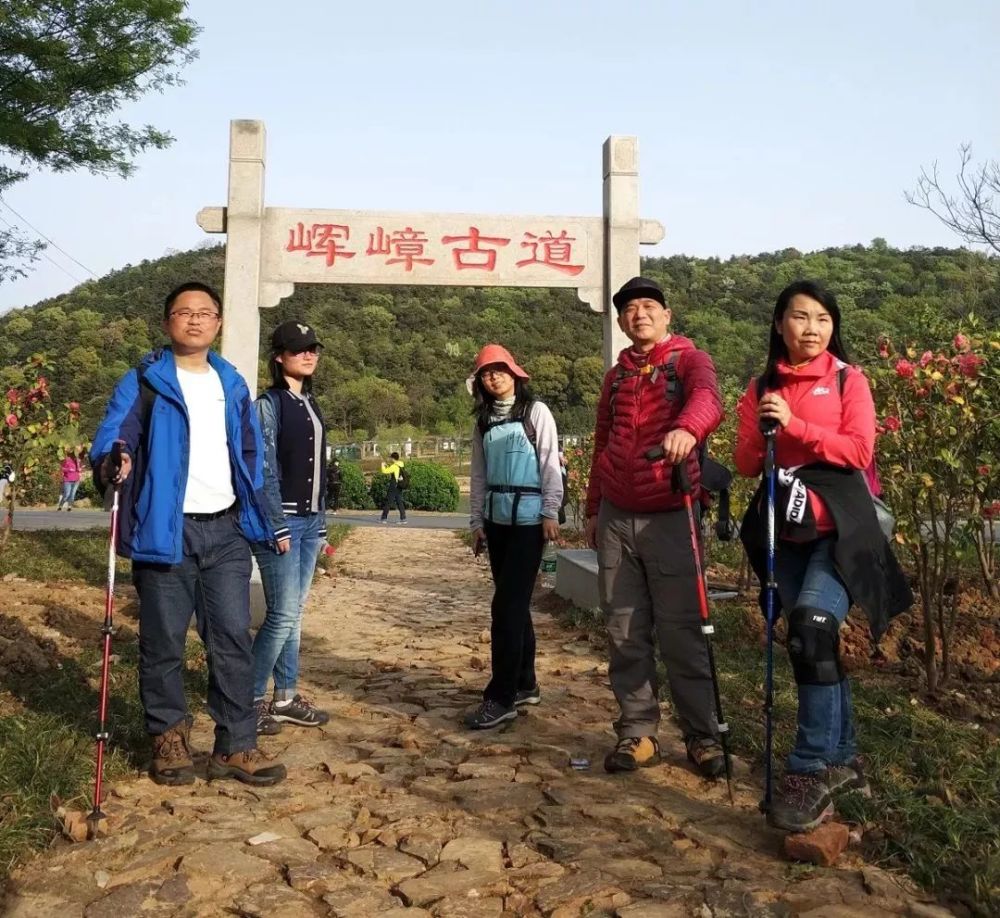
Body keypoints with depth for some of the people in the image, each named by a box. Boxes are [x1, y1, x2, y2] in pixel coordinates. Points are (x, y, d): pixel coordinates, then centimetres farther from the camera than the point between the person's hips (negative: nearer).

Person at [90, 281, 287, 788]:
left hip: (225, 530, 4)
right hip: (165, 530, -3)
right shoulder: (143, 382, 0)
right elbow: (110, 439, -10)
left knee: (233, 640, 3)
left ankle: (235, 747, 11)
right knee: (163, 642, 5)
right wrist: (114, 463, -33)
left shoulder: (232, 384, 14)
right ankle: (169, 738, 22)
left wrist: (258, 516, 11)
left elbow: (252, 452, 18)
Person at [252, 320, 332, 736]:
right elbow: (265, 470, -13)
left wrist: (321, 522, 15)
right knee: (283, 614, -7)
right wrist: (277, 527, -16)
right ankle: (252, 699, 7)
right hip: (282, 520, -7)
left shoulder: (311, 403, 15)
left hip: (310, 521, 7)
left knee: (294, 612, 10)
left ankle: (285, 697, 18)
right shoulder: (270, 403, -7)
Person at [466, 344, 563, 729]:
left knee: (507, 604, -10)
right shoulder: (483, 421, 14)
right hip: (497, 517, 6)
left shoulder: (535, 412, -1)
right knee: (514, 602, 10)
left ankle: (501, 697, -7)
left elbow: (550, 463, -6)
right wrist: (476, 521, 11)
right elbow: (479, 474, 15)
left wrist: (551, 513, -12)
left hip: (528, 515, -6)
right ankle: (525, 683, 21)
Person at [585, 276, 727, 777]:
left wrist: (686, 429, -44)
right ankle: (638, 732, 17)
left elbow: (707, 400, -22)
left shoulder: (690, 360, 1)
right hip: (616, 518, 5)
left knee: (681, 631, -1)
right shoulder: (616, 375, 16)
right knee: (626, 632, 7)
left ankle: (702, 735, 12)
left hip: (669, 516, -5)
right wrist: (593, 510, 20)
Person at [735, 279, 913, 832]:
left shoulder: (848, 380, 3)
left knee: (812, 625, -24)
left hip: (839, 526, -4)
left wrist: (794, 425, -16)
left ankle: (812, 769, -15)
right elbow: (745, 464, 8)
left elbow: (859, 450, -9)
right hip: (785, 529, 4)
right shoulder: (761, 387, 11)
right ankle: (842, 759, 24)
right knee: (810, 642, 8)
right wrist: (761, 432, -12)